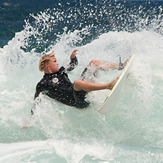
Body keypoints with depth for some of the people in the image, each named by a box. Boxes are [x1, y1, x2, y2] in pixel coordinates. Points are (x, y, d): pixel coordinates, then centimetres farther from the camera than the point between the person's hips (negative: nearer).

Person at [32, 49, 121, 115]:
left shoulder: (60, 72, 17)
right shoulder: (42, 85, -4)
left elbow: (74, 65, 31)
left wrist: (72, 57, 9)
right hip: (77, 101, -9)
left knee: (94, 63, 10)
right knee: (77, 82, -41)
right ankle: (109, 85, -44)